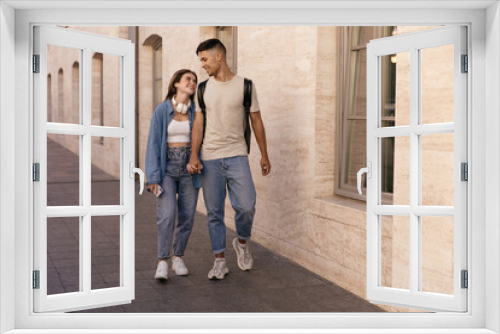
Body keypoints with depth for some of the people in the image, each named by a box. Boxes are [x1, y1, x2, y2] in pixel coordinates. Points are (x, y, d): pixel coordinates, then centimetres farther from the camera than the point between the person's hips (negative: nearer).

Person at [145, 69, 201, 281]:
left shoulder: (196, 111, 2)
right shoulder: (162, 110, -3)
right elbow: (154, 144, -3)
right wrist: (153, 177, -9)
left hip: (189, 167, 2)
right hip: (167, 166, -2)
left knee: (187, 216, 3)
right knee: (166, 214, -14)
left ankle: (178, 257, 21)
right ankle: (162, 262, -6)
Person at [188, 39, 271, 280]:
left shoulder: (244, 86, 2)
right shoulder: (203, 88, 8)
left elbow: (256, 122, 7)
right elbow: (198, 124, 6)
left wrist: (264, 156, 7)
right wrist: (194, 157, -3)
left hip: (237, 156, -2)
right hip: (210, 159, 2)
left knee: (246, 206, -12)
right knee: (214, 212, 4)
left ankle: (242, 242, 19)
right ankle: (219, 260, 16)